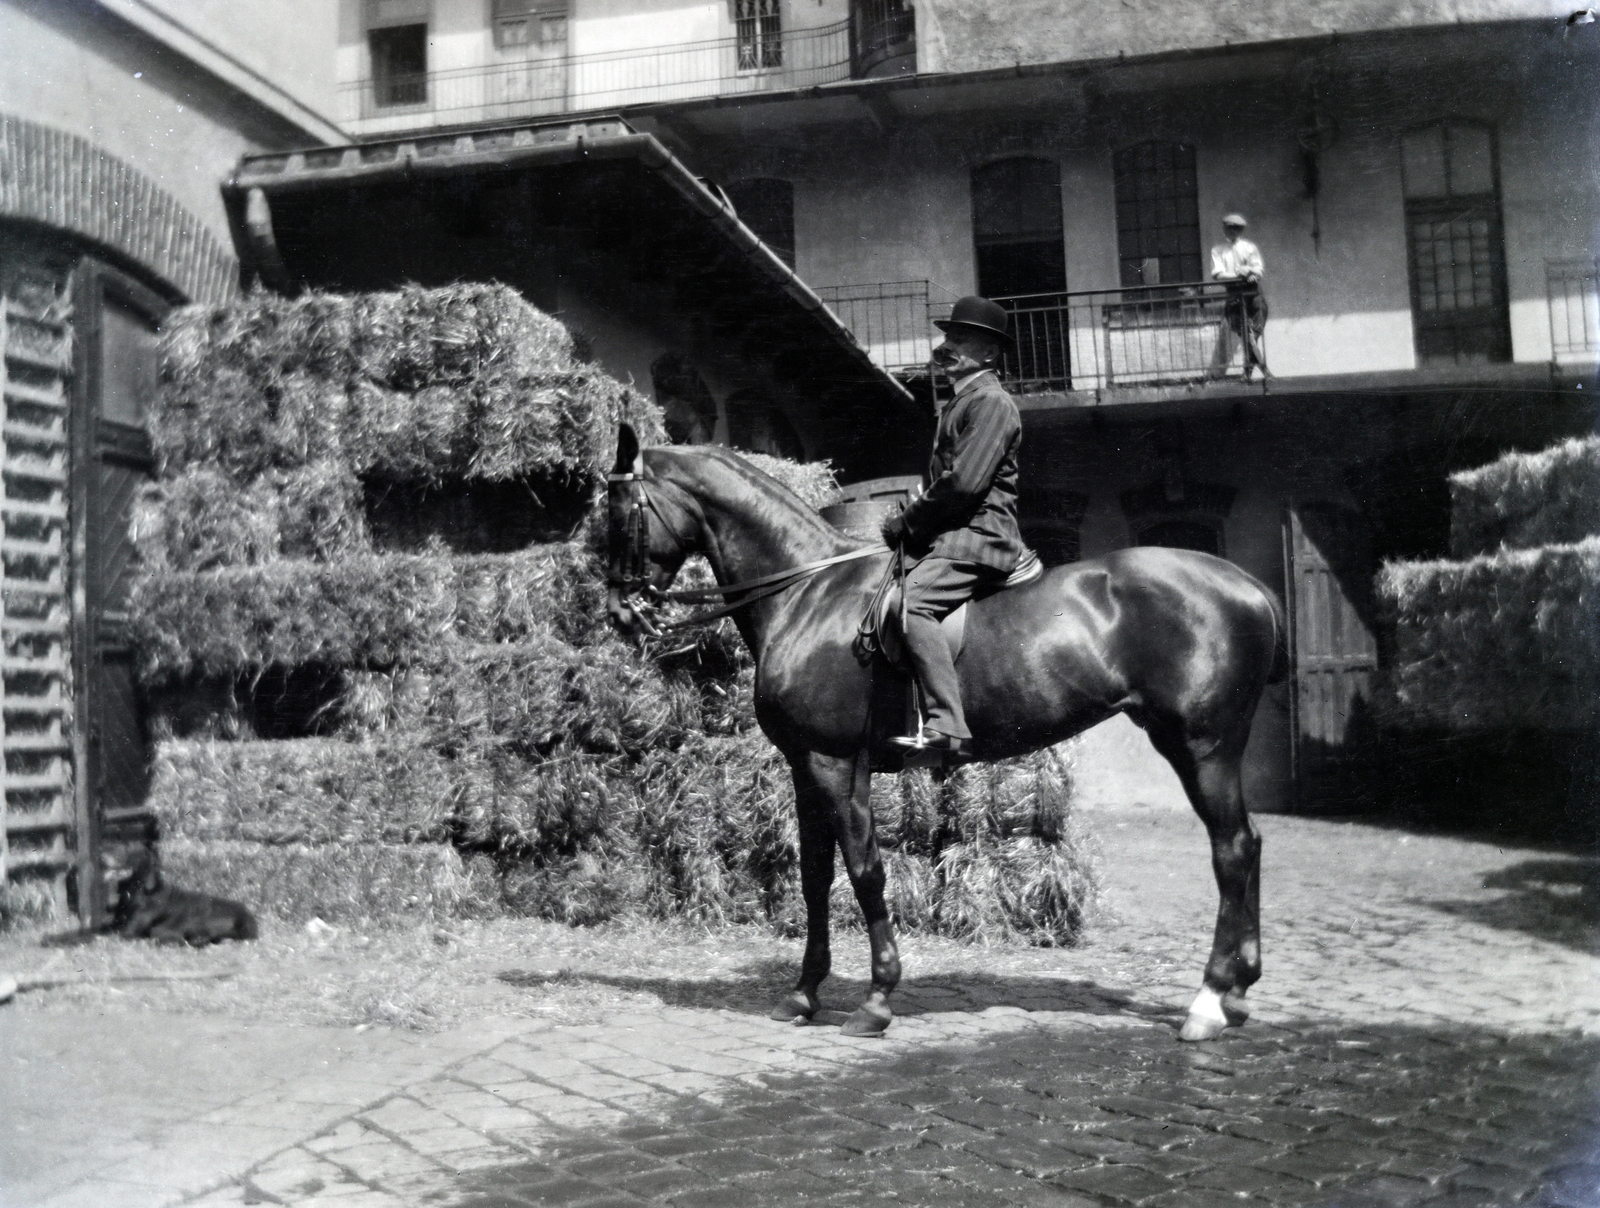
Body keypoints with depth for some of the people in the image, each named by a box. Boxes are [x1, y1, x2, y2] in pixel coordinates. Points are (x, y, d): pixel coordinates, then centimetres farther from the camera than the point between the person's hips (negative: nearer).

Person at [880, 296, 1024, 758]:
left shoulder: (989, 401, -9)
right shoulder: (960, 402, 24)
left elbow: (963, 483, -20)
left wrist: (906, 523, -11)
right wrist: (910, 524, 11)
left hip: (978, 535, -11)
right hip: (956, 534, 11)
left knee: (909, 602, -30)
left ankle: (946, 726, -36)